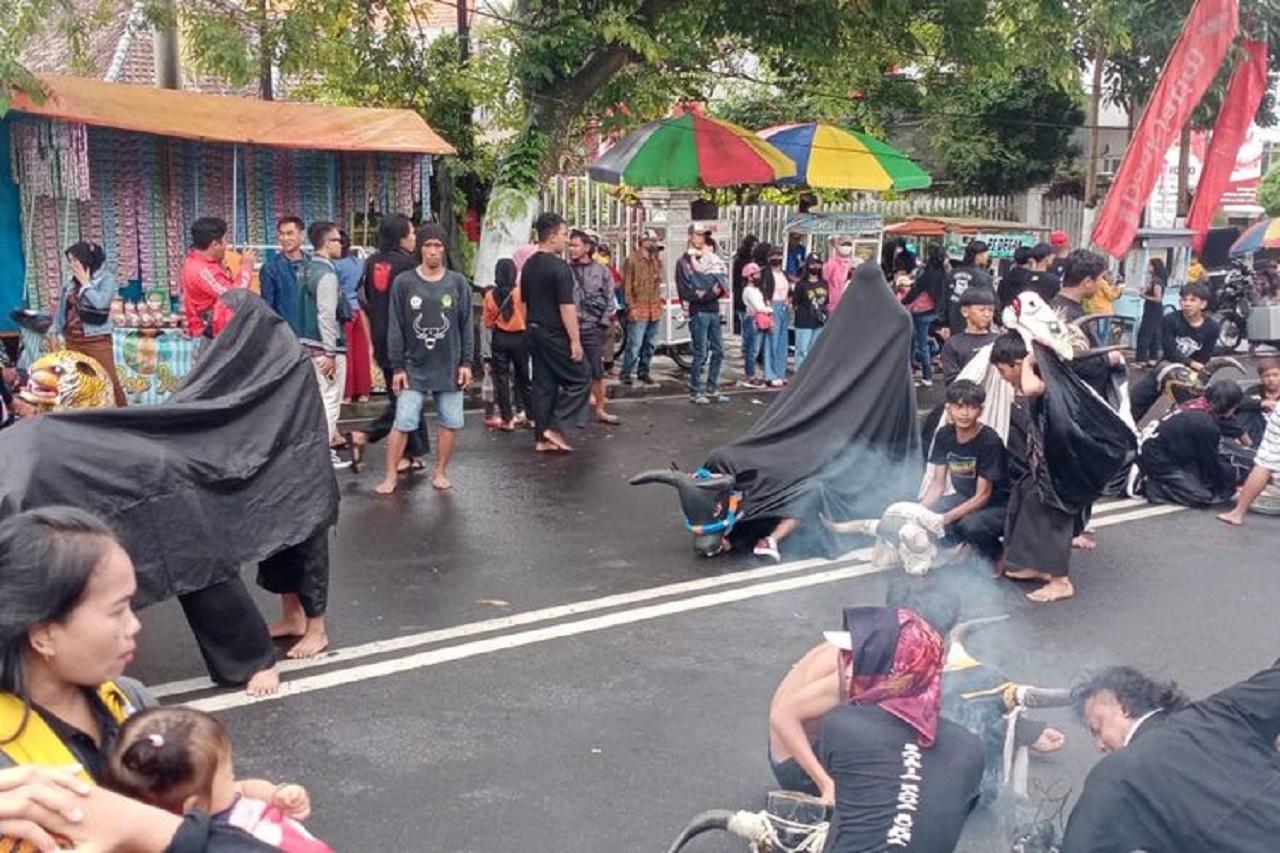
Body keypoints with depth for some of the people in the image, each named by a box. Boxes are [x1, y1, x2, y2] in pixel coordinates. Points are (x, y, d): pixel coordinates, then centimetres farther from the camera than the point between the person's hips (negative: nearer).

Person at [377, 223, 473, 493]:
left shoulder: (458, 283, 2)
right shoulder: (403, 283, -2)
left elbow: (466, 326, 5)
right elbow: (395, 327, -1)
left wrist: (466, 362, 0)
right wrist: (397, 367, -4)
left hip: (449, 367, 2)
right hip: (414, 367, -2)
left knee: (450, 423, 6)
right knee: (403, 423, -3)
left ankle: (440, 472, 21)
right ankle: (390, 477, 6)